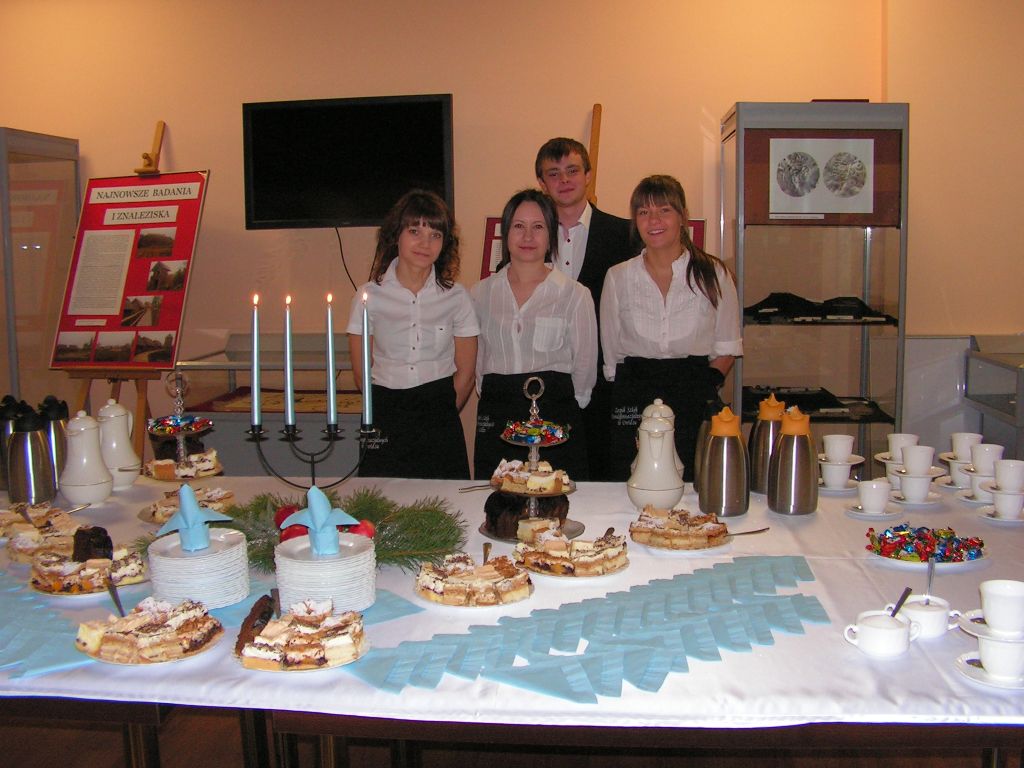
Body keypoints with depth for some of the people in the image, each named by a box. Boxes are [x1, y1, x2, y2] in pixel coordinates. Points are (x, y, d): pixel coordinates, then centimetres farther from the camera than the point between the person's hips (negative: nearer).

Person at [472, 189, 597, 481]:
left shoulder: (575, 295, 1)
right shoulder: (481, 293, 9)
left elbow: (585, 365, 4)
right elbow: (476, 359, 14)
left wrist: (559, 407, 7)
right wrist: (495, 399, 9)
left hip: (556, 419, -2)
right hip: (495, 422, 2)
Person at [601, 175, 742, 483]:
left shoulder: (713, 274, 3)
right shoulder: (618, 277, 6)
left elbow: (727, 348, 9)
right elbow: (611, 355, 11)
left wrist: (704, 386, -5)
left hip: (695, 406, 0)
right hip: (634, 407, 1)